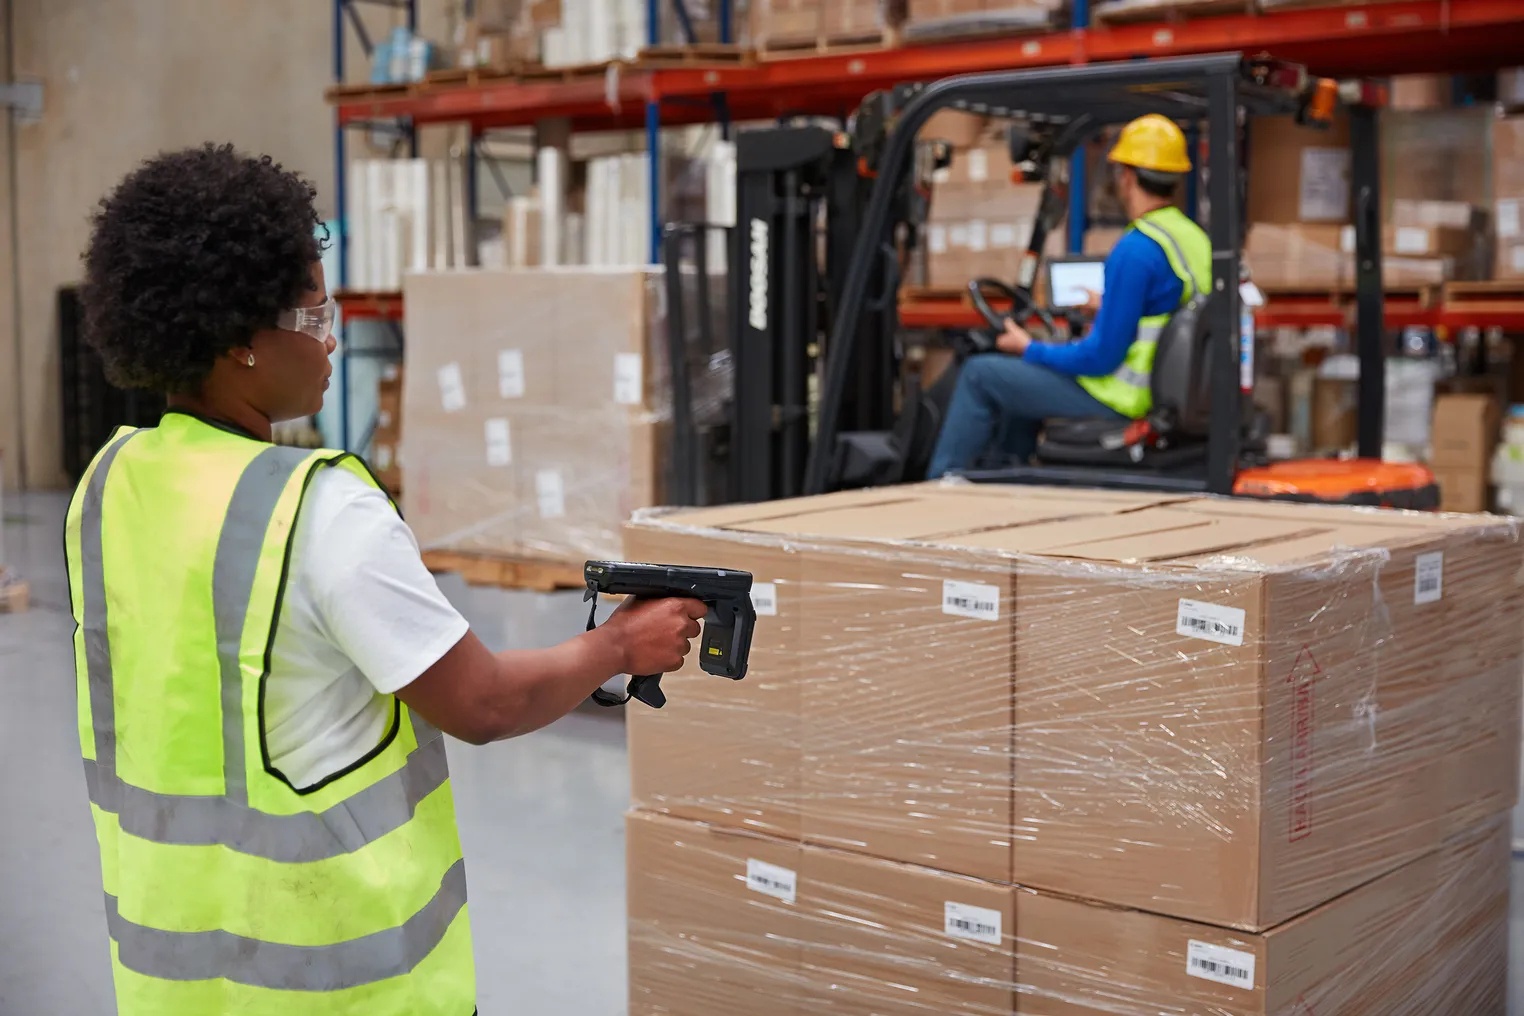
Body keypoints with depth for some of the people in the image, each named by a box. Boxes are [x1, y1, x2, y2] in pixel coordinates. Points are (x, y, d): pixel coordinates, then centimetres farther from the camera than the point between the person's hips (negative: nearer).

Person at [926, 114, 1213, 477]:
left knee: (980, 373, 2)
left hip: (1119, 401, -9)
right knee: (1020, 377, 29)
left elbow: (1101, 357, -24)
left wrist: (1030, 349, -9)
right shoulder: (1197, 239, 2)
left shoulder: (1135, 250, -25)